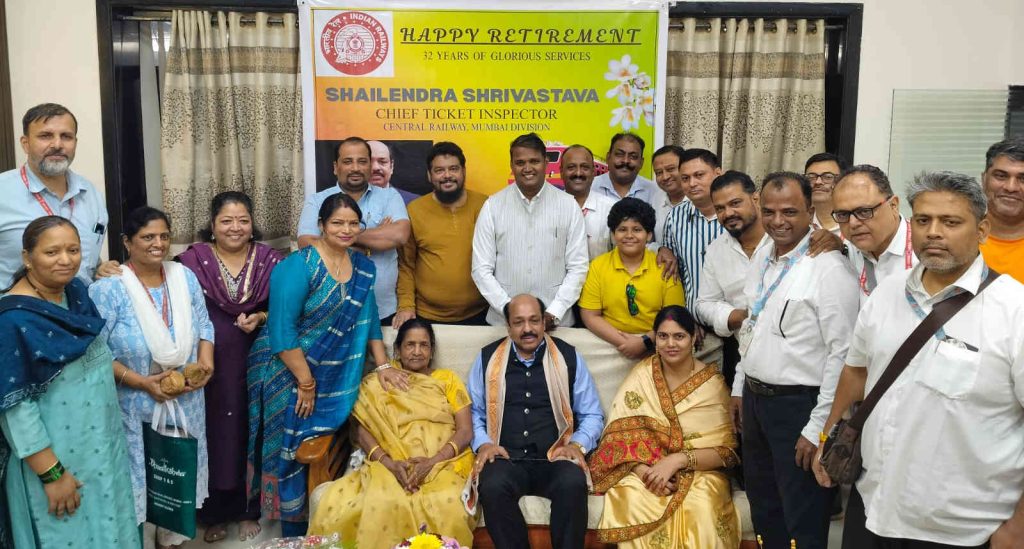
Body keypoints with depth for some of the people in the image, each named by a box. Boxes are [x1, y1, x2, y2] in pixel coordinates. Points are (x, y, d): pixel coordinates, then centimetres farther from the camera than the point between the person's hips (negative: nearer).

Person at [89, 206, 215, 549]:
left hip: (186, 404, 5)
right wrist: (142, 382, -22)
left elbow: (203, 324, 9)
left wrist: (206, 360, -10)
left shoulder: (185, 277, 2)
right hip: (136, 408, -4)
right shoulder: (107, 289, -13)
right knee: (138, 477, 6)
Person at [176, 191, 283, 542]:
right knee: (213, 434, 6)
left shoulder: (269, 260, 1)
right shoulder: (193, 260, -3)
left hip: (254, 363, 1)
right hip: (209, 364, -1)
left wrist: (260, 318, -14)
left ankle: (248, 510, 27)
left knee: (250, 433, 9)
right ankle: (213, 513, 24)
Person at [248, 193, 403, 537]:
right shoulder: (298, 266, -16)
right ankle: (295, 534, 18)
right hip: (288, 375, -5)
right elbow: (281, 329, -20)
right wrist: (306, 382, -18)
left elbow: (369, 321, 11)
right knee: (293, 452, 3)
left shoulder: (363, 268, 4)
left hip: (334, 380, 5)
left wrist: (383, 366, 3)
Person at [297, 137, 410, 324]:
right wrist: (378, 236, -11)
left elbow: (399, 235, -16)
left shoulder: (389, 196, 2)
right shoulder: (317, 202, 1)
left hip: (383, 311, 1)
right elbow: (307, 246, -14)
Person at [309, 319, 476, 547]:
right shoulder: (380, 383, 18)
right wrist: (390, 463, -12)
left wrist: (432, 461, -13)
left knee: (447, 504, -36)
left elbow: (465, 431, 5)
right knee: (382, 503, -35)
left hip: (443, 464, 0)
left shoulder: (448, 379, 15)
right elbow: (363, 431, 7)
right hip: (392, 466, 1)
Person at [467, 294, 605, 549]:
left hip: (555, 458, 0)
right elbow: (474, 411, 14)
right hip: (505, 459, 1)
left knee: (573, 484, -33)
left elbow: (592, 414, 12)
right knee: (492, 486, -33)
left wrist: (578, 444, -5)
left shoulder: (568, 357, 9)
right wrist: (483, 443, -4)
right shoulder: (487, 358, 11)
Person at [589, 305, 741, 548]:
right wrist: (643, 471, -23)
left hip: (699, 471, -1)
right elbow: (620, 431, -6)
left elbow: (726, 450, -7)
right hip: (645, 468, 1)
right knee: (632, 503, -31)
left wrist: (678, 460, -22)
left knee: (698, 510, -33)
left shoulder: (713, 382, -3)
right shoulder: (641, 375, 0)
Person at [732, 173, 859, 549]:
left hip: (799, 405, -8)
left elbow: (842, 354, -20)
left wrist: (818, 428, -19)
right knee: (764, 511, 22)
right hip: (755, 399, 8)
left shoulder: (829, 268, -18)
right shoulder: (761, 258, 8)